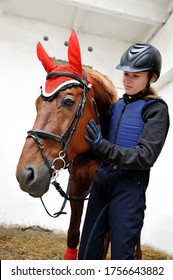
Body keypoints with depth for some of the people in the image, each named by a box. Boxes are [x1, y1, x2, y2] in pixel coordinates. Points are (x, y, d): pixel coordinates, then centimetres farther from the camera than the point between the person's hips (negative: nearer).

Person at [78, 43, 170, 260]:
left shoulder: (156, 110, -6)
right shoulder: (118, 105, 13)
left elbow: (146, 157, -17)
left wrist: (103, 147, -26)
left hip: (129, 185, -6)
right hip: (102, 179, 6)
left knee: (121, 252, 3)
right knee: (87, 249, 13)